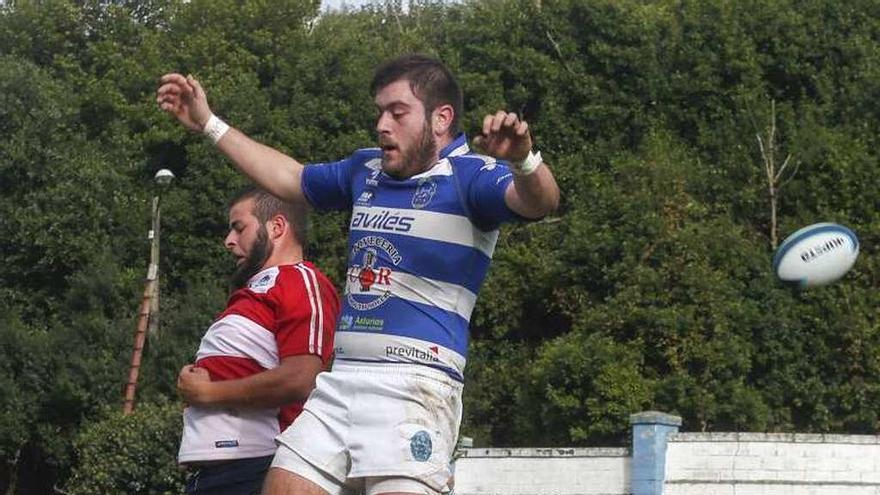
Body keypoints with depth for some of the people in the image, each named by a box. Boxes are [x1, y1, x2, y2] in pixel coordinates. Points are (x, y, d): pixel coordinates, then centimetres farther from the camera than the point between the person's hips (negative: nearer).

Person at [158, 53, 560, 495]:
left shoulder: (469, 174, -5)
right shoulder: (366, 170, 18)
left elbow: (538, 202, -24)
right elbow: (290, 178, 34)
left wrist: (523, 161, -47)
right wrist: (209, 124, 36)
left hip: (414, 383, -7)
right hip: (340, 379, 7)